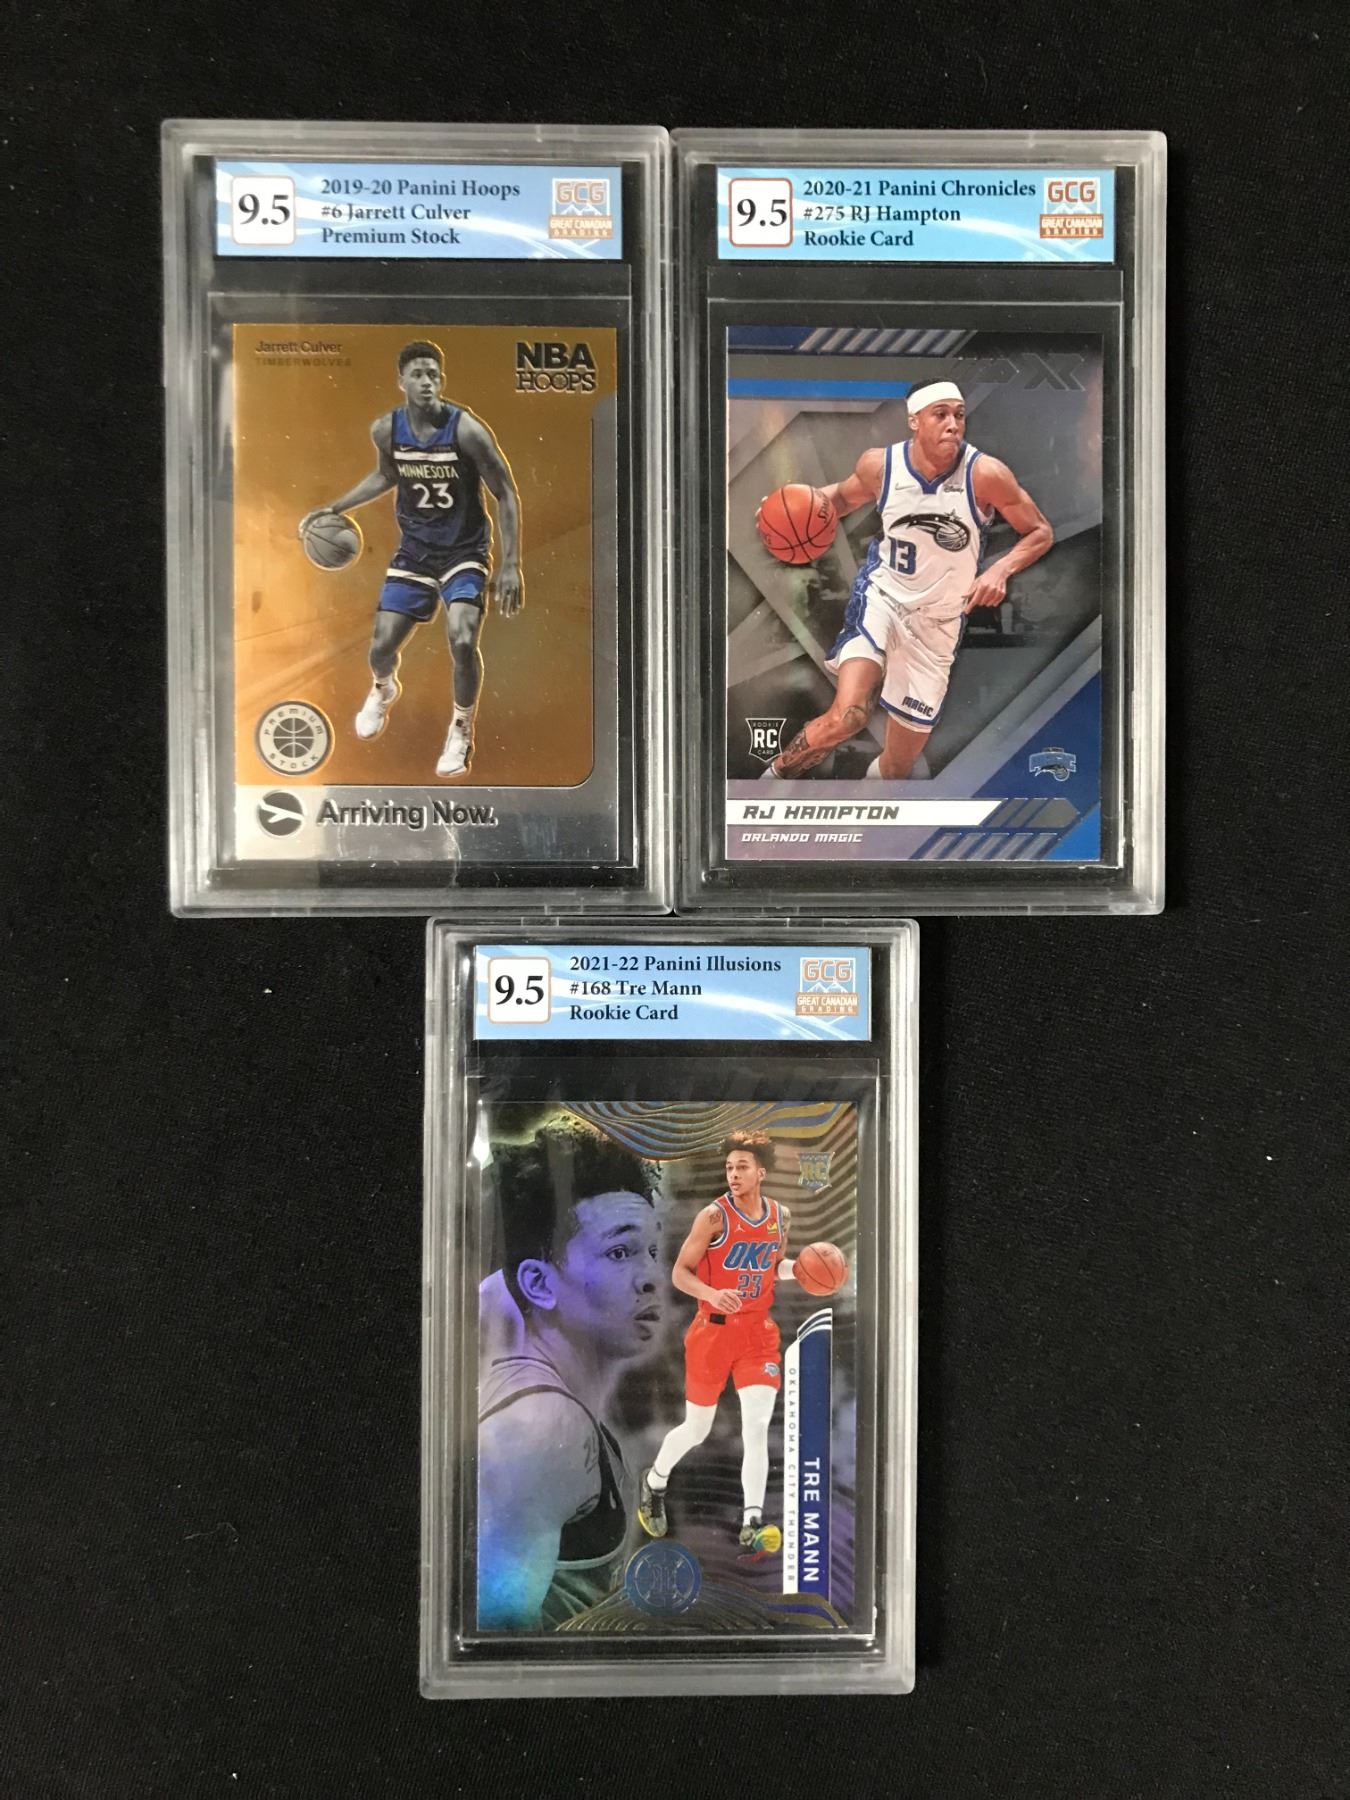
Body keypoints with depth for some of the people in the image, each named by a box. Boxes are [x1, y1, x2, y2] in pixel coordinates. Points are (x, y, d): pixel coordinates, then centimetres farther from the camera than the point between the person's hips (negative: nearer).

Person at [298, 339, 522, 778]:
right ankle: (383, 690, 42)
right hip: (414, 549, 4)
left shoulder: (466, 430, -20)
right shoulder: (386, 430, -7)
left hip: (465, 551, -3)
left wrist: (510, 565, -20)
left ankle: (461, 731, 3)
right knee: (381, 647, 2)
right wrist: (334, 508, 10)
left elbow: (506, 494, -14)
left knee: (462, 641, -24)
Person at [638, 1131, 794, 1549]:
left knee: (757, 1426, -12)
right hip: (713, 1330, -3)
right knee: (696, 1429, 11)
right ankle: (655, 1482, 39)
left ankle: (752, 1520, -7)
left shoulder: (780, 1216, 2)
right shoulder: (714, 1216, -14)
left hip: (759, 1332, 3)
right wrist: (712, 1294, -30)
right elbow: (679, 1272, -11)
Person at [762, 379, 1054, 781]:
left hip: (938, 623, 1)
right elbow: (843, 495, 13)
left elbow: (1041, 531, -4)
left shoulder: (986, 474, -16)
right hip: (881, 597, -1)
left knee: (898, 767, 8)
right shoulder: (879, 465, -10)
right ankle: (775, 775, -3)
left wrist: (1001, 569, -23)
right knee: (847, 716, -29)